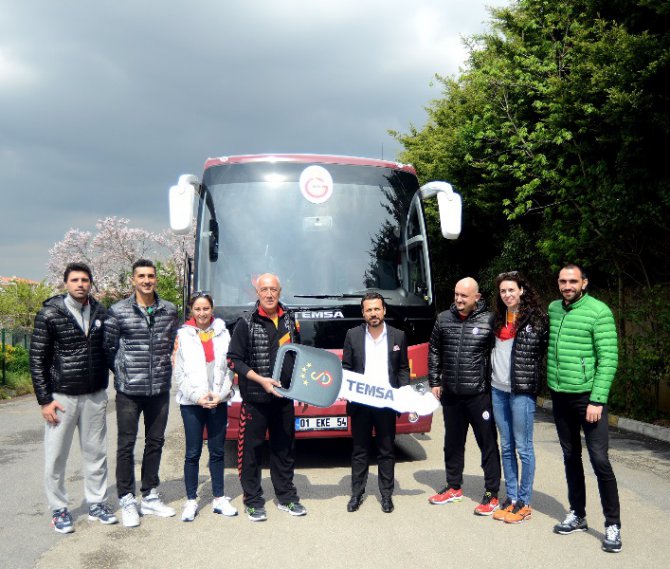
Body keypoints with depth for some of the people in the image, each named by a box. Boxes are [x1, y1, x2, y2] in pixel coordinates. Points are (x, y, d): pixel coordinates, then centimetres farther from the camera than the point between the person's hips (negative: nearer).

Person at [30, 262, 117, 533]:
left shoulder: (100, 313, 4)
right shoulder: (49, 314, -6)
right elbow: (37, 359, -6)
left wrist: (105, 384, 6)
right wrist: (45, 399, -10)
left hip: (95, 396, 3)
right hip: (61, 396, -3)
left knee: (96, 452, 11)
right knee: (56, 455, 4)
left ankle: (97, 503, 24)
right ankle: (58, 509, 19)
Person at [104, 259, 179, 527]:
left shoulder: (169, 310, 5)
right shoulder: (118, 311, -5)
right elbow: (108, 347, 1)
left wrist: (165, 370, 10)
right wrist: (122, 372, 3)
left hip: (160, 389, 4)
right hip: (129, 391, -3)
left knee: (155, 442, 12)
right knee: (127, 444, 3)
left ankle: (150, 496, 24)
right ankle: (127, 500, 14)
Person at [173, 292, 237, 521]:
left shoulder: (222, 333, 7)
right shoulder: (183, 335, 3)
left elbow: (230, 367, 4)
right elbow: (178, 372, -1)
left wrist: (220, 394, -8)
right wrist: (197, 396, -10)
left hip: (218, 402, 2)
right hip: (191, 403, -2)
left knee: (217, 452, 8)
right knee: (193, 453, 1)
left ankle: (219, 499, 18)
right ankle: (191, 501, 12)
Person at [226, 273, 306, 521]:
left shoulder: (290, 321, 8)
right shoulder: (246, 323, -6)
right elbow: (233, 360, -8)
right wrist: (261, 379, -17)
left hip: (284, 398, 5)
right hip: (255, 398, -4)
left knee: (284, 449, 13)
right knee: (251, 450, 2)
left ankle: (286, 497, 26)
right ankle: (253, 501, 16)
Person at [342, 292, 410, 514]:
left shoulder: (398, 336, 3)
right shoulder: (353, 335, 2)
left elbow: (403, 369, 8)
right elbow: (346, 367, 6)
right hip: (360, 402, 0)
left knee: (387, 450, 8)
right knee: (359, 450, 9)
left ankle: (386, 494, 19)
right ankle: (357, 493, 19)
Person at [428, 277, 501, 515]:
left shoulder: (489, 321, -9)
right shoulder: (443, 319, 4)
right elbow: (434, 351, 13)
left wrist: (495, 385, -6)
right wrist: (435, 382, 9)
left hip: (480, 394, -4)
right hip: (451, 394, 5)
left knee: (488, 443, 4)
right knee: (453, 442, 16)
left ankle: (492, 494, 15)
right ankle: (454, 487, 31)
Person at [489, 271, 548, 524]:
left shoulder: (536, 318, -5)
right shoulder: (498, 318, 13)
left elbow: (546, 349, -7)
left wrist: (534, 376, -9)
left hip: (522, 389, -6)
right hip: (498, 389, 6)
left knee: (523, 447, 1)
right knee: (506, 446, 12)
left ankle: (524, 503, 11)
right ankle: (511, 498, 22)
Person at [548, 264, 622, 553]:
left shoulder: (599, 311, -10)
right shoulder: (553, 309, 8)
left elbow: (608, 359, -14)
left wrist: (597, 400, -18)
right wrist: (550, 384, 12)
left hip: (588, 396, -6)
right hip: (559, 396, 6)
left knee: (599, 459, -7)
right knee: (571, 457, 14)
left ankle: (613, 525, 5)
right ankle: (577, 515, 26)